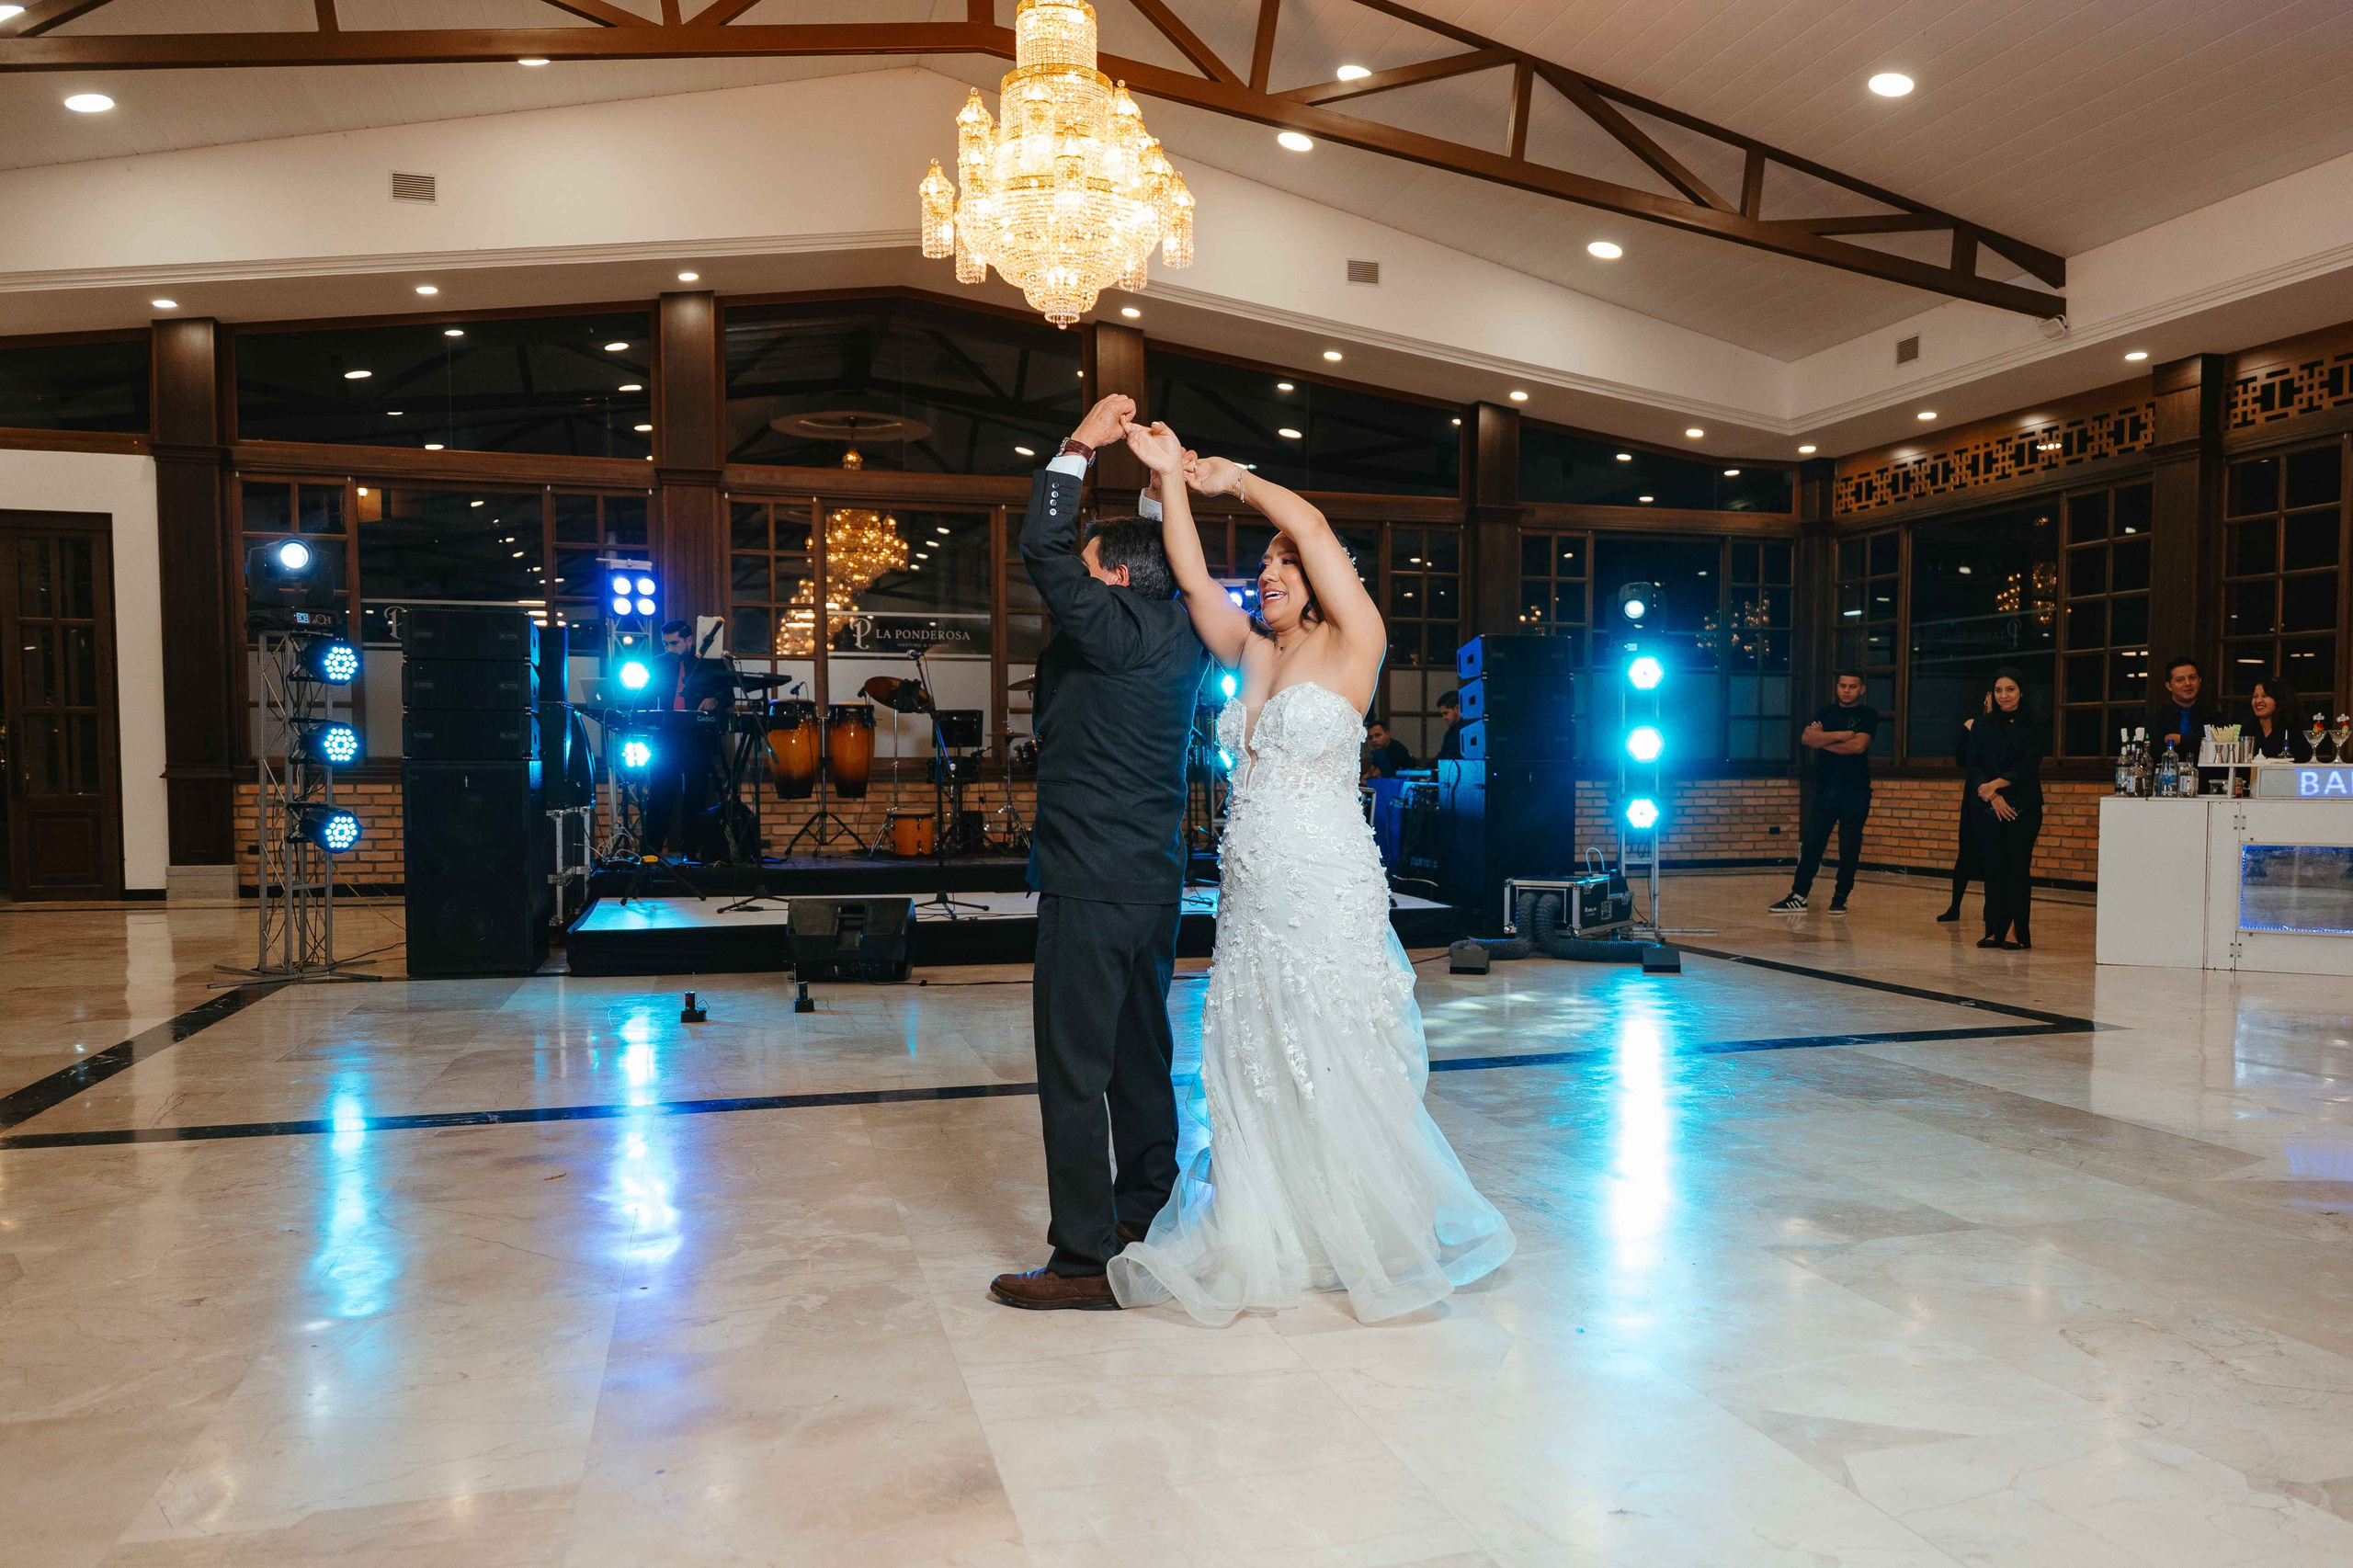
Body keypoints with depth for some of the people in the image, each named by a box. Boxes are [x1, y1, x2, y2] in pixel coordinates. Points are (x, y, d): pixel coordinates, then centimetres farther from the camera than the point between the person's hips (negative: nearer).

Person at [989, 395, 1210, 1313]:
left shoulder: (1120, 633, -15)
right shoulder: (1179, 639, 9)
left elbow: (1043, 551, -18)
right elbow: (1181, 566, 28)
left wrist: (1080, 446, -9)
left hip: (1093, 886, -9)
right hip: (1155, 883, 9)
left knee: (1074, 1071, -4)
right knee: (1140, 1057, 18)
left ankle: (1085, 1261, 1)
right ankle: (1146, 1216, 30)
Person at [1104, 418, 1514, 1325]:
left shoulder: (1353, 643, -3)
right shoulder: (1251, 651, 13)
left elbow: (1311, 523, -11)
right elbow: (1191, 577, 4)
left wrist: (1235, 482, 2)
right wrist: (1172, 478, -1)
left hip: (1327, 892, -6)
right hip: (1248, 892, 6)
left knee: (1335, 1066, 2)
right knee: (1251, 1068, 11)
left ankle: (1373, 1237, 21)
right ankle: (1266, 1242, 25)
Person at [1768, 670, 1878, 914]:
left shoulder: (1868, 714, 1)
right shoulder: (1827, 712, 12)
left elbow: (1858, 745, -16)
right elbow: (1806, 738, -4)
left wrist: (1822, 739, -8)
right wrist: (1840, 735, -13)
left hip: (1855, 792, -3)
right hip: (1824, 790, 3)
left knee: (1849, 848, -1)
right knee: (1811, 844, 1)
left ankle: (1840, 898, 8)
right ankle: (1798, 896, 3)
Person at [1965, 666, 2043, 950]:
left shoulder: (2033, 725, 4)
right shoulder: (1982, 726, 11)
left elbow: (2030, 765, -5)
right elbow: (1974, 767, 3)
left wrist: (1997, 784, -16)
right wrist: (1992, 796, -11)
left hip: (2023, 807, -2)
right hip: (1987, 808, 2)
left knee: (2018, 867, -5)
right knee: (1993, 867, 0)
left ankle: (2015, 930, -2)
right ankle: (1995, 929, 2)